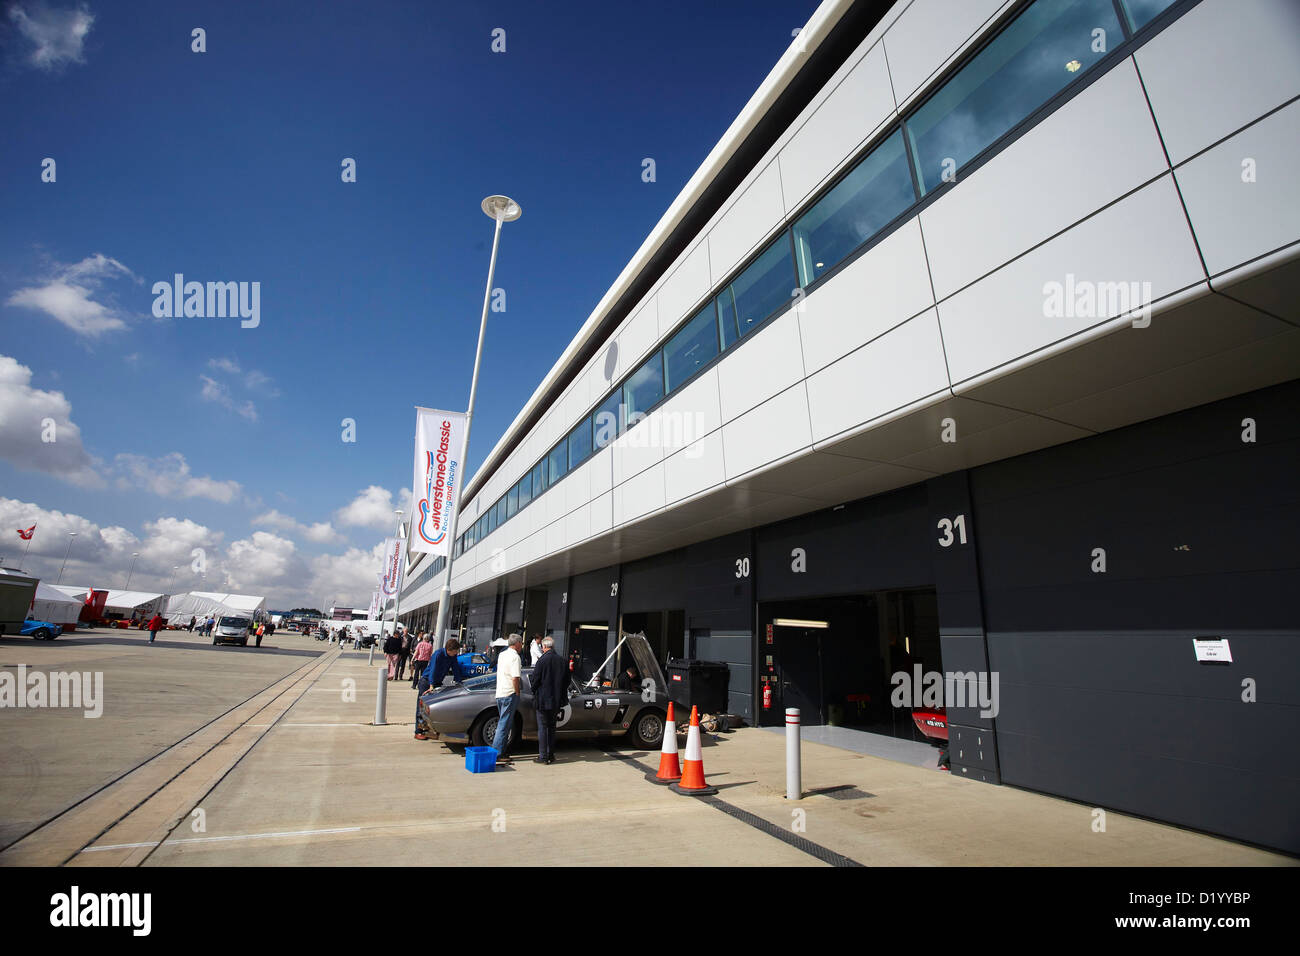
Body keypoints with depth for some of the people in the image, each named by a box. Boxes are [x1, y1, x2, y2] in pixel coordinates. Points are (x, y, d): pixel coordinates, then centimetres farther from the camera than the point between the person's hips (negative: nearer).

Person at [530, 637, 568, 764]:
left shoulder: (542, 660, -14)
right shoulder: (561, 661, 2)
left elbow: (535, 680, -11)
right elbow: (566, 681, 8)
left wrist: (534, 692, 8)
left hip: (542, 700, -5)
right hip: (556, 701, 5)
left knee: (542, 727, 3)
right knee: (551, 727, 15)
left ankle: (543, 756, 4)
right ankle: (551, 755, 20)